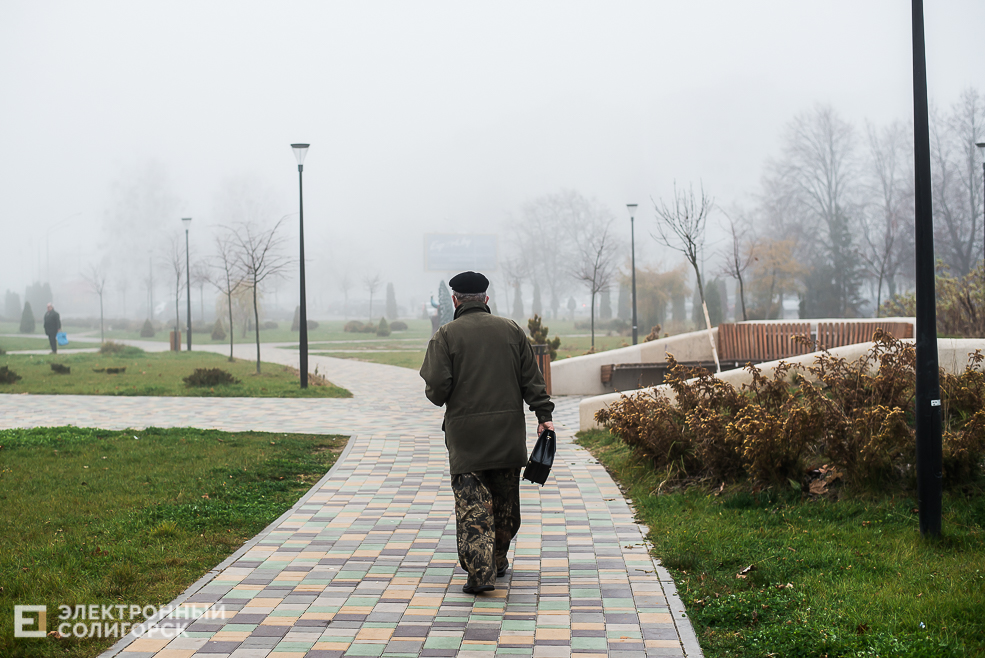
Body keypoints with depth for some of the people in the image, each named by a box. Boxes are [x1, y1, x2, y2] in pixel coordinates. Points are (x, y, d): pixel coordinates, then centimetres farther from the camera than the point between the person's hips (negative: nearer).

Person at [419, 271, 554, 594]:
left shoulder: (445, 336, -4)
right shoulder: (512, 330, 7)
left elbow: (436, 387, -11)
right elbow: (532, 379, 3)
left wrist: (439, 397, 11)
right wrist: (544, 415, 4)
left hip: (465, 435, -3)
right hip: (508, 433, 3)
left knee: (471, 504, -3)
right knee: (505, 500, 17)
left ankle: (480, 572, -14)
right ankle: (498, 561, 29)